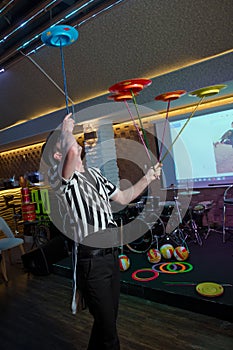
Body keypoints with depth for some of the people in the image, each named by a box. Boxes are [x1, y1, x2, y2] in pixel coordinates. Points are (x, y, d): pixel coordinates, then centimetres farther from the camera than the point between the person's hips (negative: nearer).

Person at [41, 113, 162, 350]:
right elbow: (71, 152, -35)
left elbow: (123, 198, 22)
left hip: (112, 254, 8)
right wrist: (66, 130, -14)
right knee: (107, 328, 4)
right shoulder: (58, 177, -11)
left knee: (108, 318, 22)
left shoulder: (94, 173, 15)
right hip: (91, 260, -8)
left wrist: (147, 178, 16)